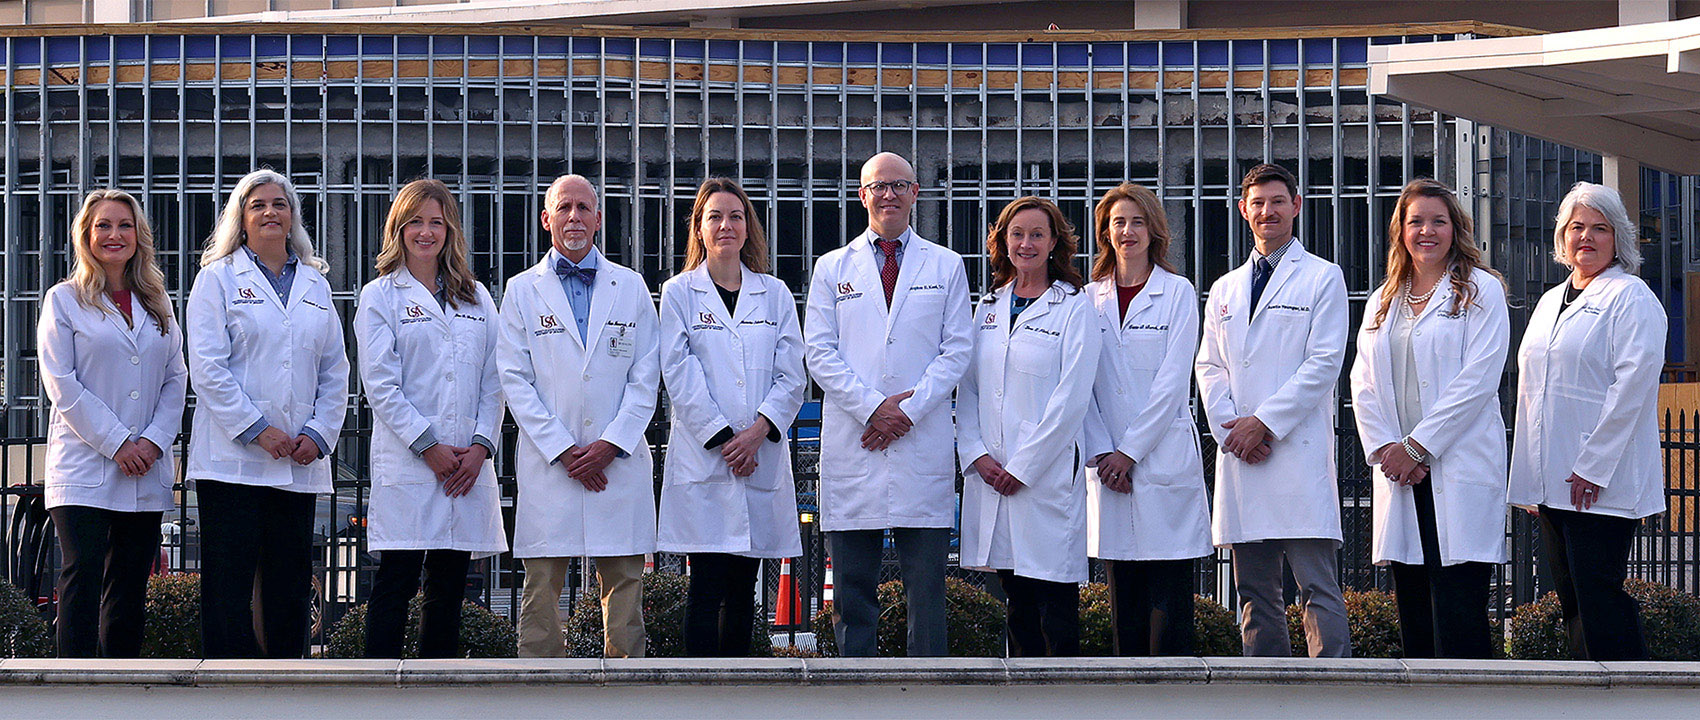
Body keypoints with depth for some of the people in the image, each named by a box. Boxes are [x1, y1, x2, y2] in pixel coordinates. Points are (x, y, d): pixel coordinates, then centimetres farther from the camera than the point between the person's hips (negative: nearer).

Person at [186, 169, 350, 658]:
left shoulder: (315, 284, 16)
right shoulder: (219, 278, 4)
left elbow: (334, 371, 14)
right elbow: (206, 366, -6)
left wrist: (319, 433, -1)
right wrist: (256, 428, -13)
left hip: (299, 465, 4)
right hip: (232, 458, -4)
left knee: (289, 588, 5)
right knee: (230, 586, -5)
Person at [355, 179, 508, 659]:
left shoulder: (476, 298, 16)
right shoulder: (380, 296, 4)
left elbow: (493, 381, 11)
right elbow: (380, 385, -4)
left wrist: (481, 445, -3)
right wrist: (428, 446, -12)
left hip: (468, 463, 4)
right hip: (406, 465, -4)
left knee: (449, 588, 5)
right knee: (396, 584, -7)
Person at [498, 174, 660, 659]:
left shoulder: (631, 287, 11)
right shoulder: (523, 291, 8)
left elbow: (645, 378, 7)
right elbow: (515, 381, 2)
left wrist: (611, 445, -7)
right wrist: (563, 450, -8)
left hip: (620, 464, 1)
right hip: (548, 466, -1)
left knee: (624, 583, 0)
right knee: (542, 586, -3)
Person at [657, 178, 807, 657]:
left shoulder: (775, 294, 13)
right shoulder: (679, 294, 5)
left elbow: (792, 376, 6)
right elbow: (680, 376, -3)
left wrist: (759, 430, -9)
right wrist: (721, 438, -11)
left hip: (762, 459, 3)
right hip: (702, 459, -3)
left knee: (743, 586, 5)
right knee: (708, 586, -8)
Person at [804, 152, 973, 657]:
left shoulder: (947, 267, 12)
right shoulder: (833, 268, 12)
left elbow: (957, 349, 5)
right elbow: (820, 352, 4)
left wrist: (910, 409, -8)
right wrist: (873, 407, -9)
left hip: (924, 441, 0)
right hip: (852, 444, 0)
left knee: (926, 579, -2)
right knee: (852, 582, 1)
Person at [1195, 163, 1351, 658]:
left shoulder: (1322, 278, 4)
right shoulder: (1225, 290, 21)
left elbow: (1324, 363, -5)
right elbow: (1209, 368, 14)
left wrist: (1264, 423, -11)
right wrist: (1230, 428, -4)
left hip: (1299, 452, -5)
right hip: (1239, 456, 6)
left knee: (1318, 588, -10)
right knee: (1255, 594, 5)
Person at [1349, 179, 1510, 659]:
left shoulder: (1480, 291, 2)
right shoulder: (1383, 302, 19)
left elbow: (1478, 379, -8)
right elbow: (1364, 384, 13)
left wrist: (1418, 446, -11)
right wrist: (1385, 449, -4)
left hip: (1459, 468, -6)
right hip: (1400, 470, 6)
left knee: (1457, 606, -12)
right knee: (1413, 608, 4)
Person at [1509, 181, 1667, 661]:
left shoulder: (1630, 298, -5)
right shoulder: (1551, 302, 20)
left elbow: (1634, 382, -14)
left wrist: (1593, 466, -18)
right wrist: (1530, 476, 16)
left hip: (1600, 483, -8)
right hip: (1553, 480, 8)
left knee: (1598, 598, -12)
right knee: (1571, 599, 7)